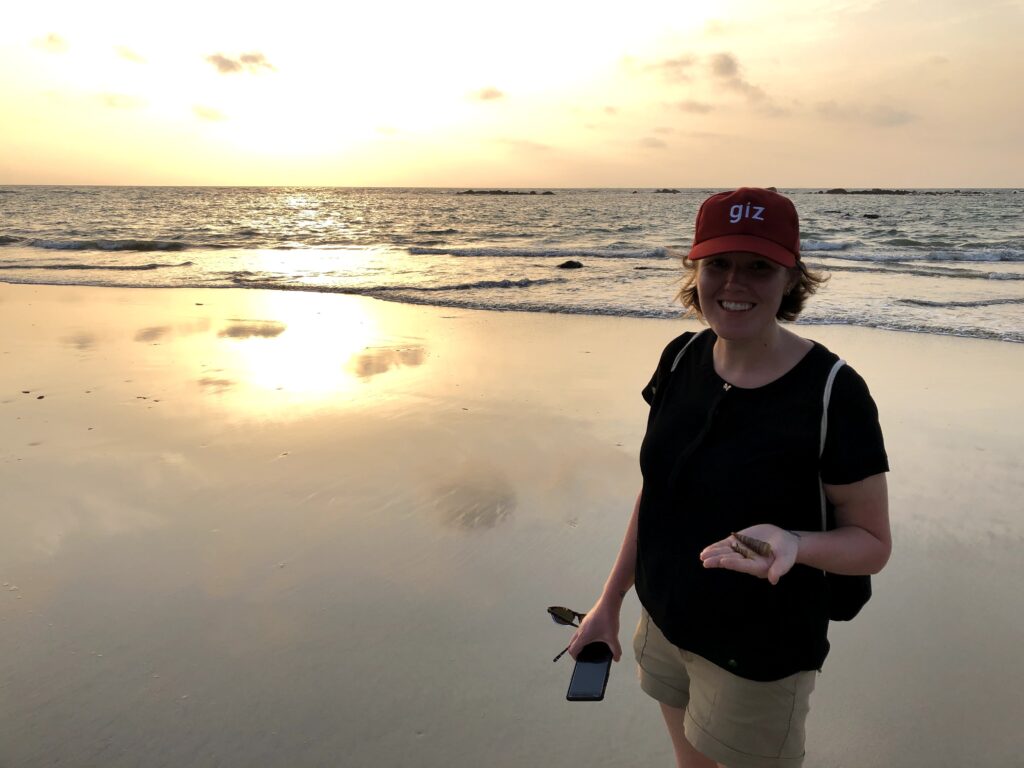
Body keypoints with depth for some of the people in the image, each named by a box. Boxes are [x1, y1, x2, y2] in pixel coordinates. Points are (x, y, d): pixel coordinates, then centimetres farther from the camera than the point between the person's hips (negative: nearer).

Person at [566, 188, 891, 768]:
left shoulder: (833, 393, -23)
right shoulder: (682, 358, -8)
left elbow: (873, 543, -13)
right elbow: (656, 487, 2)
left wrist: (792, 544, -34)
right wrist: (611, 600, 6)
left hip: (760, 656, -5)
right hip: (665, 624, 5)